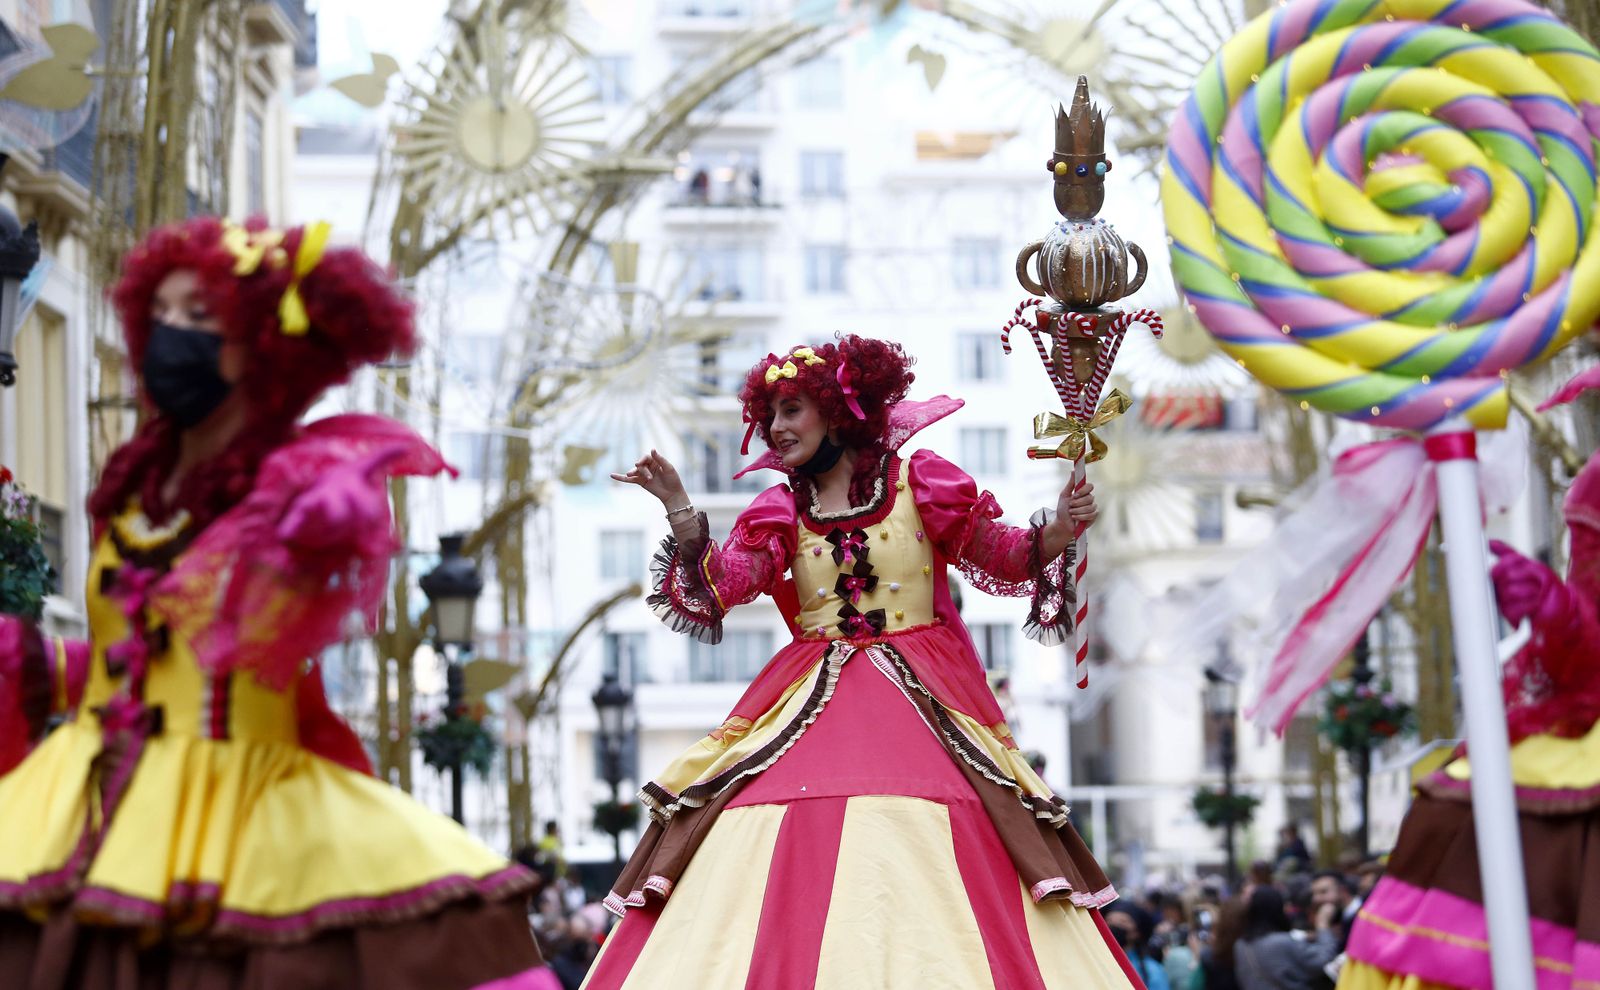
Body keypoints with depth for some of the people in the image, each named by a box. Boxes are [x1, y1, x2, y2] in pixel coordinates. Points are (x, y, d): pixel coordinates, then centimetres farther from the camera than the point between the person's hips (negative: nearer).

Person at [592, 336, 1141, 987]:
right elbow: (724, 585, -3)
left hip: (920, 702, -2)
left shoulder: (918, 484, 5)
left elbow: (1006, 557, 4)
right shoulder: (780, 511, 12)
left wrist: (1058, 530, -15)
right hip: (811, 710, 3)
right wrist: (678, 509, -14)